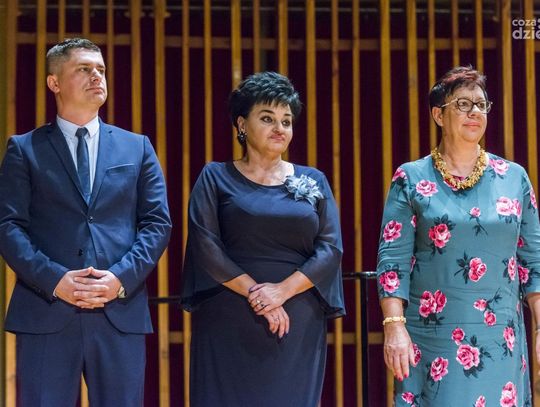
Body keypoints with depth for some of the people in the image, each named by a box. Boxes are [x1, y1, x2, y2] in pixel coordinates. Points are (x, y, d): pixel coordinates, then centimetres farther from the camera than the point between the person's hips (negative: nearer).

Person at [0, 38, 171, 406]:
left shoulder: (137, 148, 15)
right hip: (46, 311, -2)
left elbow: (157, 222, 8)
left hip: (121, 312, 2)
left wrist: (121, 278, -8)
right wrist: (54, 280, -14)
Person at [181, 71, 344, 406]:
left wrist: (282, 290, -12)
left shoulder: (313, 181, 10)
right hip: (231, 324, -2)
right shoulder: (216, 178, 5)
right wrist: (254, 292, -13)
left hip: (299, 325, 2)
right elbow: (205, 245, -5)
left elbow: (331, 248, 1)